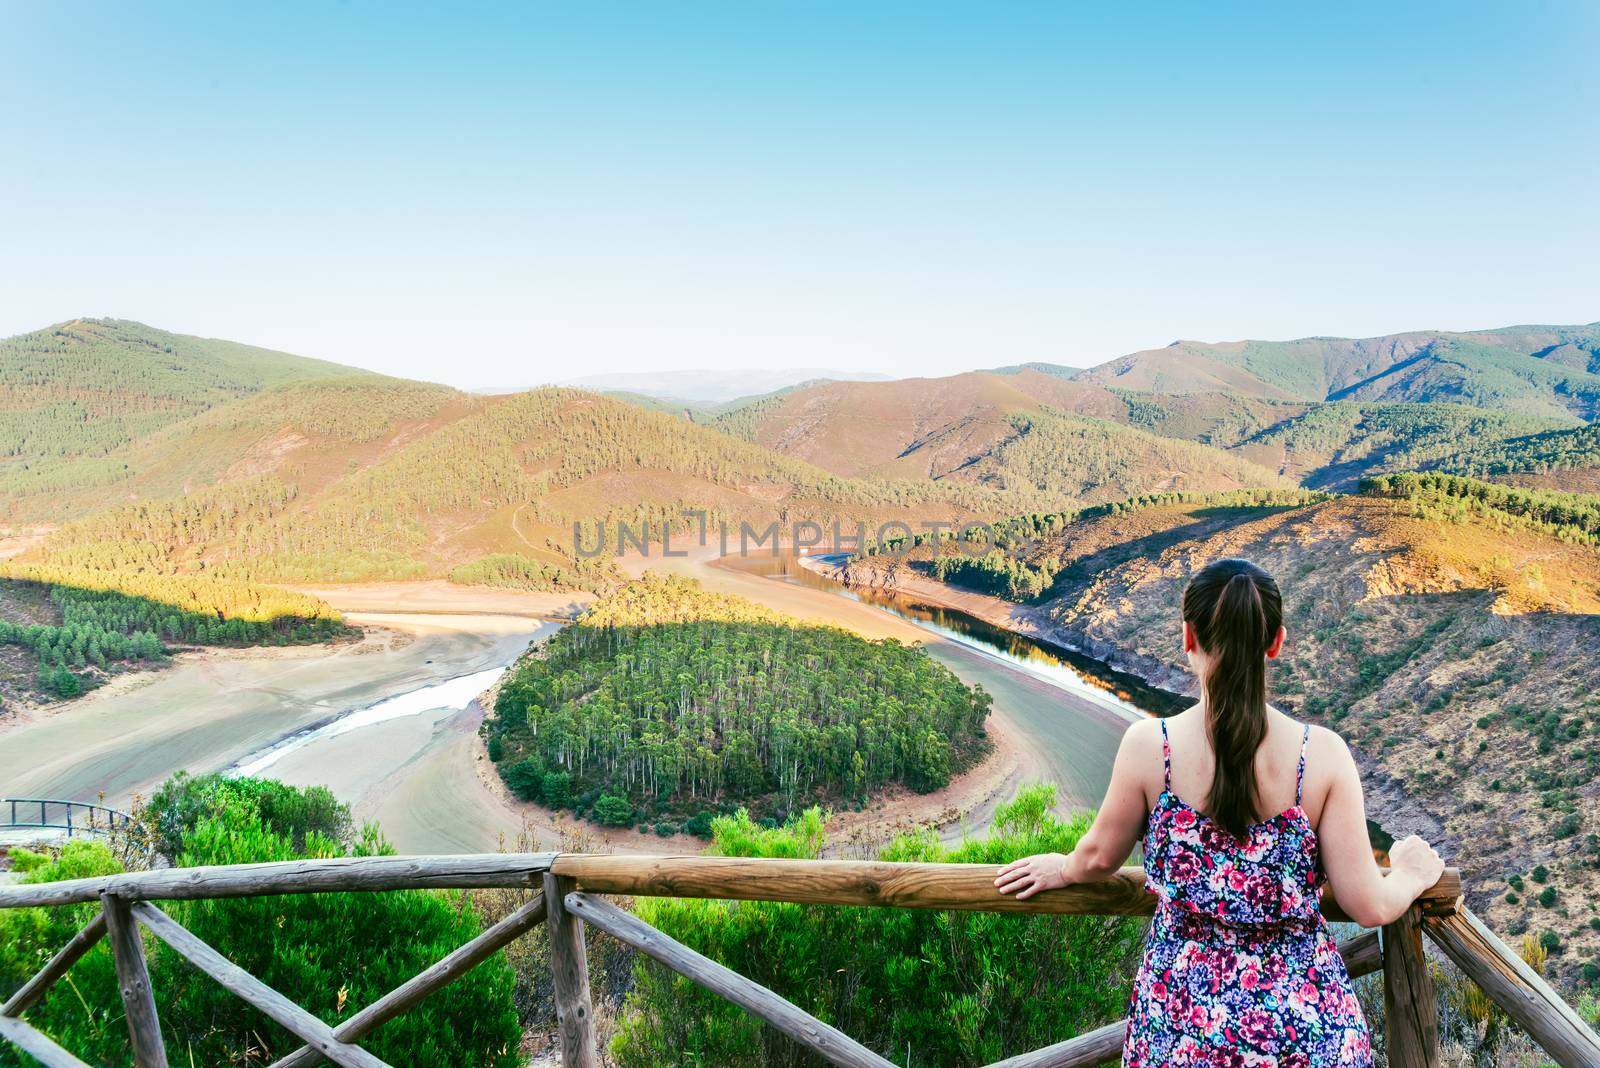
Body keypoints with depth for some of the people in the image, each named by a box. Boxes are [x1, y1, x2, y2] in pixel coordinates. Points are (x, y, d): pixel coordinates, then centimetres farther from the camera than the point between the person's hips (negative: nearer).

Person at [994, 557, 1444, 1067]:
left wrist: (1064, 868, 25)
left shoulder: (1149, 745, -14)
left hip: (1185, 1014, 0)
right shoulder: (1322, 753, -14)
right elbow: (1369, 908, -8)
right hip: (1307, 1026, 1)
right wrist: (1410, 875, 15)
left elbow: (1100, 857, 2)